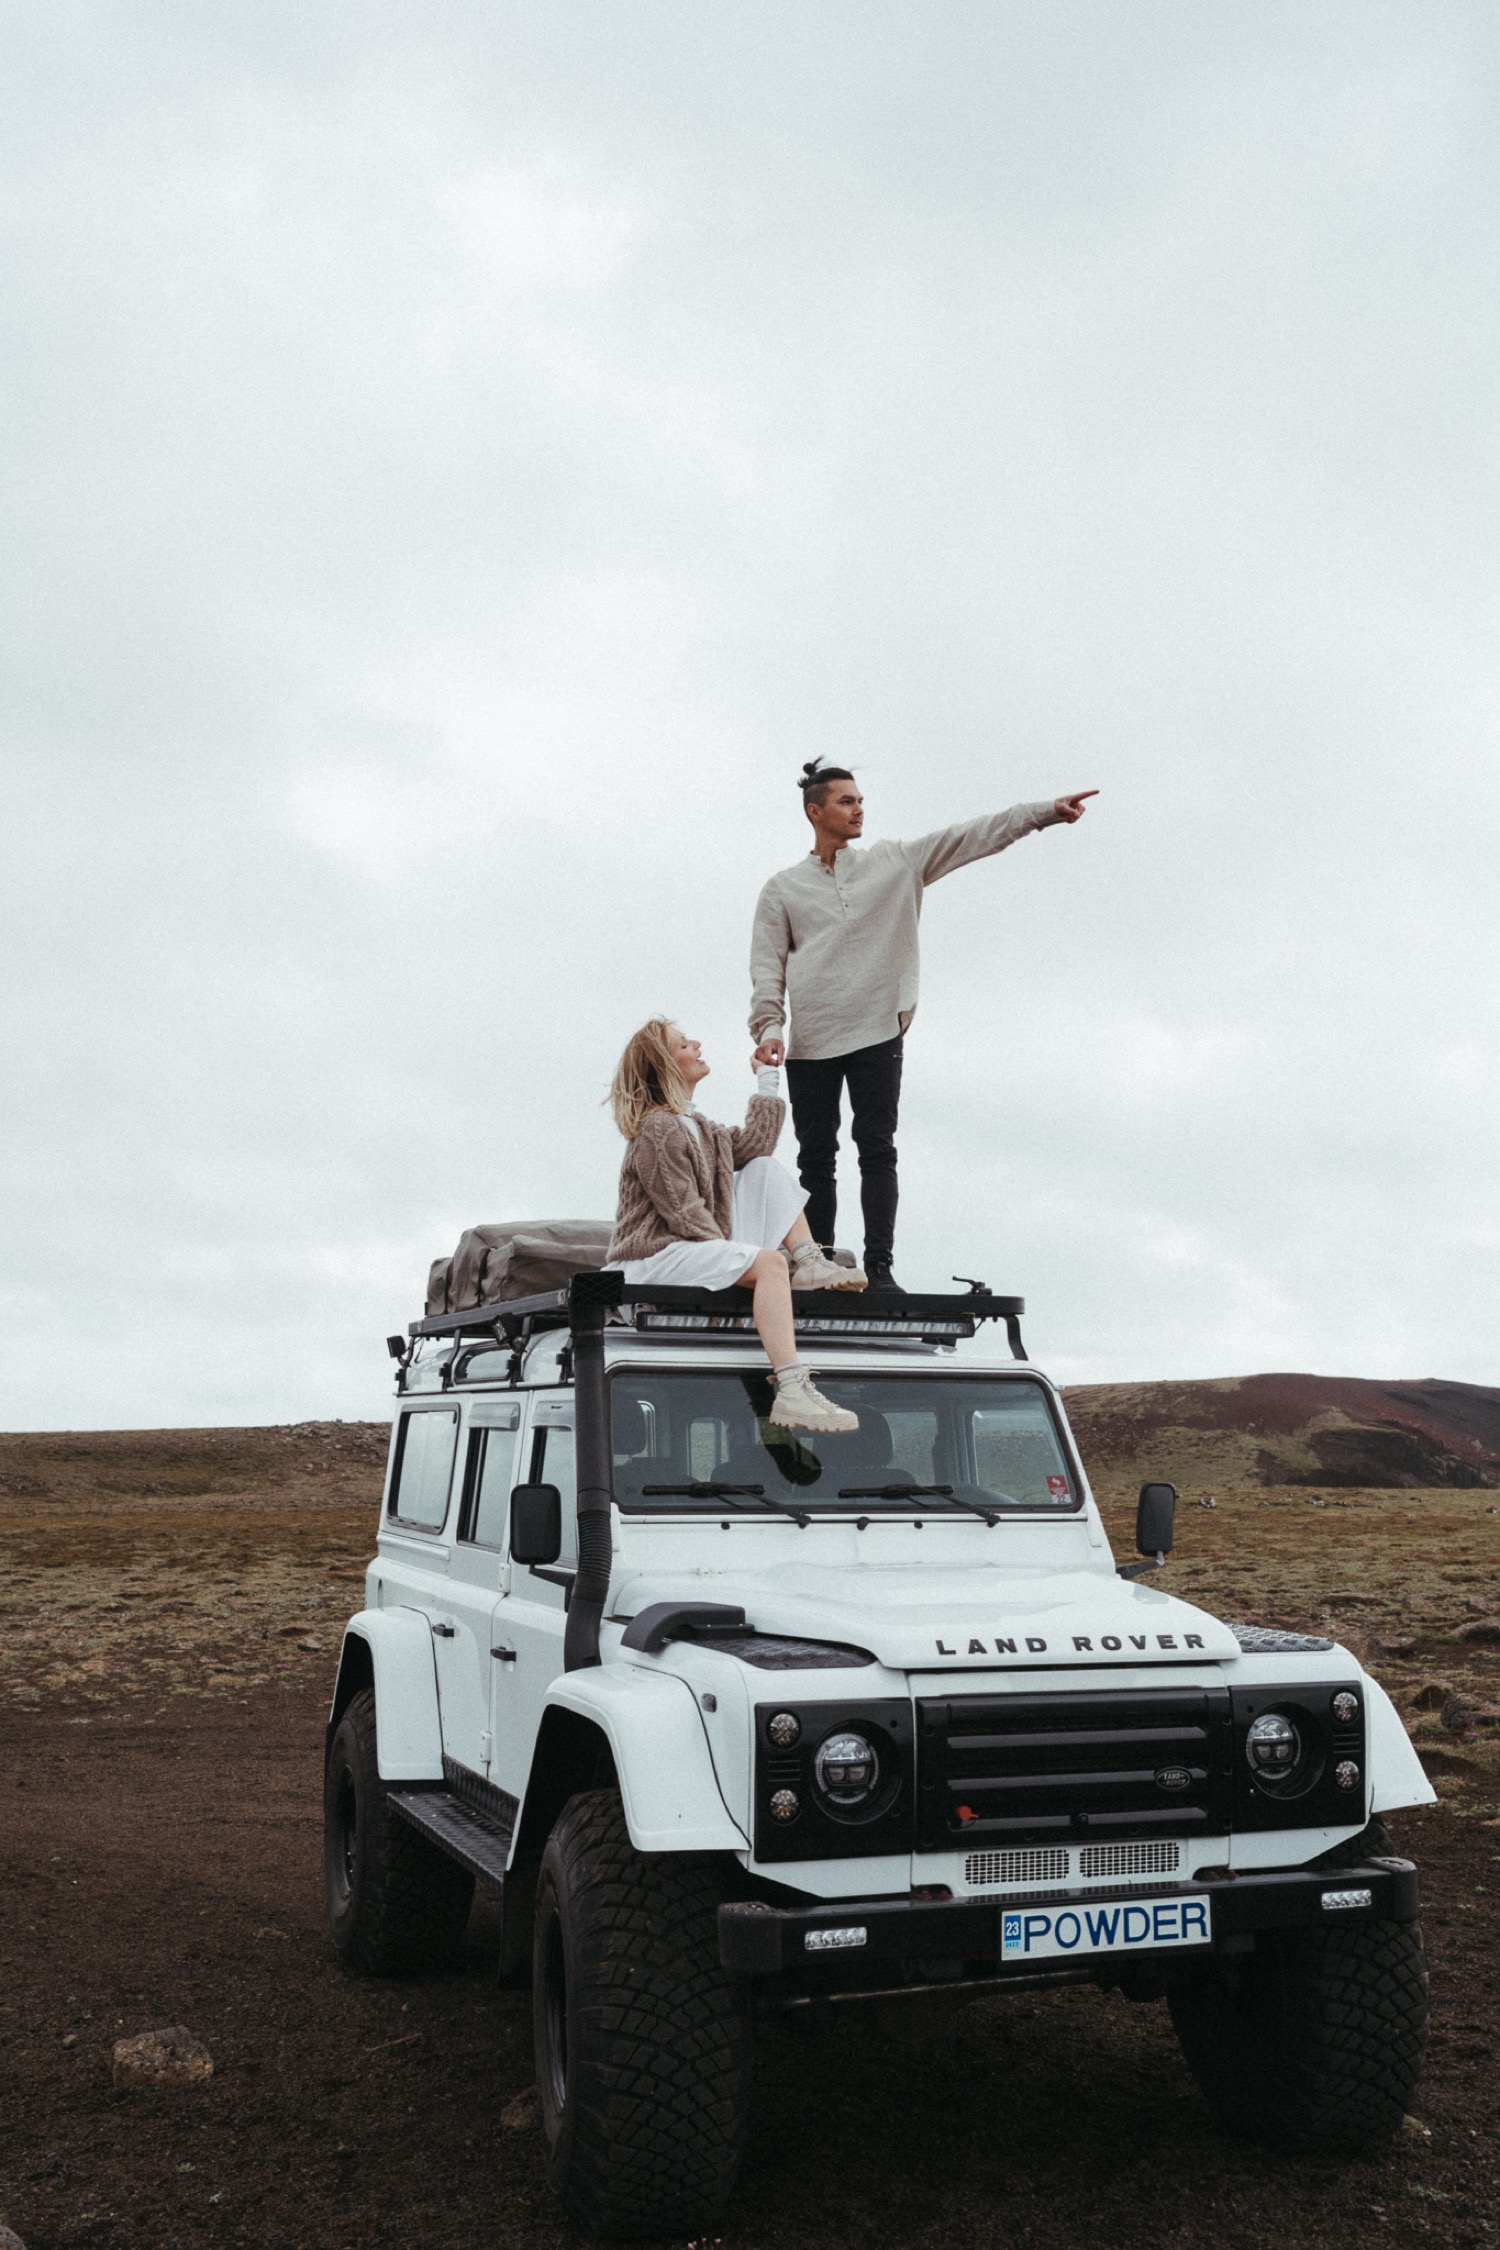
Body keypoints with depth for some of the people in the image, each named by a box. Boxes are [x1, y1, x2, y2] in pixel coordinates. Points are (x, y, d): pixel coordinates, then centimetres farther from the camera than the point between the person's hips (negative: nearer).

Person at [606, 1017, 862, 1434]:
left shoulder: (697, 1128, 20)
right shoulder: (658, 1130, -13)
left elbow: (754, 1142, 25)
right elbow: (684, 1215, -17)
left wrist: (767, 1078, 25)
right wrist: (740, 1255, -15)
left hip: (700, 1251, 10)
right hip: (657, 1257, -10)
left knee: (765, 1168, 12)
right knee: (770, 1262, -31)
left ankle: (810, 1263, -6)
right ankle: (792, 1394, -44)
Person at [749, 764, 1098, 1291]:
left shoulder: (895, 863, 12)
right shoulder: (782, 889, 11)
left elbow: (970, 837, 7)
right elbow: (767, 968, 6)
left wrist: (1047, 810, 1)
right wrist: (768, 1027, -9)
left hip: (878, 1034, 0)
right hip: (809, 1045, 0)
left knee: (877, 1150, -4)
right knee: (816, 1160, 3)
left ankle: (879, 1267, -3)